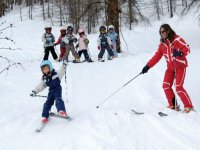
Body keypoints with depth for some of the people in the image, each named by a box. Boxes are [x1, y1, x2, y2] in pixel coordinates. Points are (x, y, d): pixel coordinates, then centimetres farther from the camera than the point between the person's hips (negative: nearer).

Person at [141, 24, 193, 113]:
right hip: (170, 67, 6)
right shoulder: (162, 44, 6)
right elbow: (157, 56, 5)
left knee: (178, 87, -14)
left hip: (180, 66, -6)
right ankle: (173, 105, 10)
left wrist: (180, 53, -37)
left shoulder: (177, 39, -11)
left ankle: (188, 106, -1)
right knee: (166, 86, -3)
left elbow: (187, 48, -16)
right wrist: (148, 66, -3)